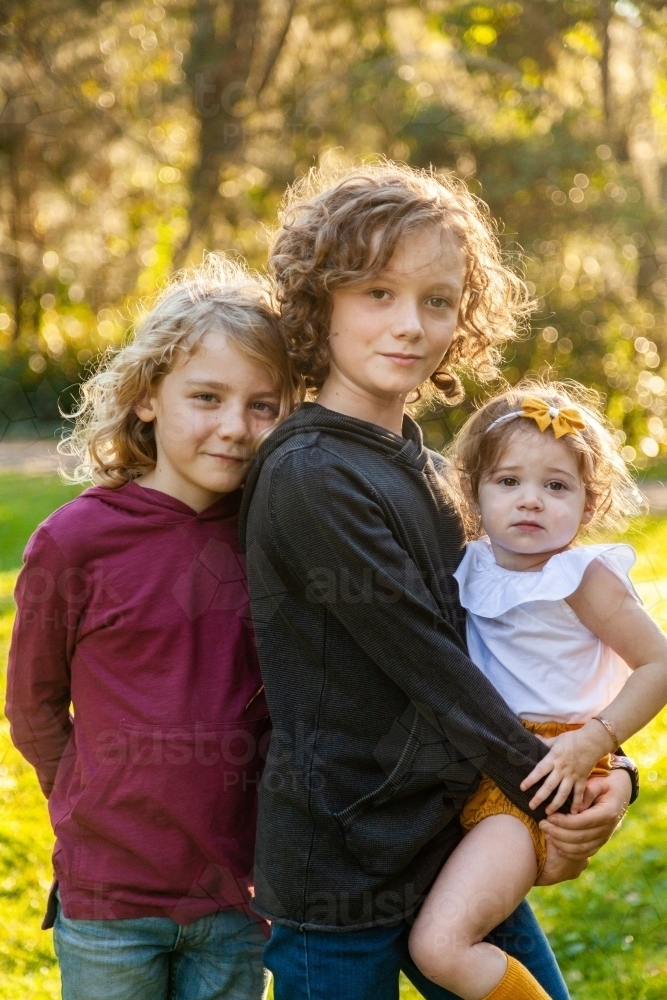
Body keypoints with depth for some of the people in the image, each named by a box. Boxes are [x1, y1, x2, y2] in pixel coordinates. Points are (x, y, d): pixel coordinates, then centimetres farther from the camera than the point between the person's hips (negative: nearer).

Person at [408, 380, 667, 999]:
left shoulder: (585, 578, -10)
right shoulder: (474, 566, 7)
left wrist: (590, 743, -16)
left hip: (544, 780, -8)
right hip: (475, 768, 8)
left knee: (438, 947, -20)